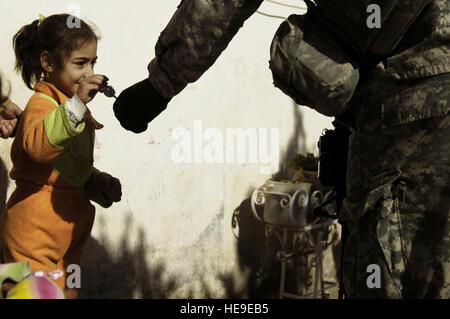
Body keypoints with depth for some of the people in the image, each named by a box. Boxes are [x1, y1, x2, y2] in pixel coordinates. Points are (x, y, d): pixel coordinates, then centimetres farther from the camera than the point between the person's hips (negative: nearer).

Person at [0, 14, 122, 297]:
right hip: (34, 227, -9)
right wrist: (76, 105, -47)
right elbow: (37, 145, -39)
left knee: (64, 291, 15)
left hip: (71, 222, 9)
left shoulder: (75, 109, 16)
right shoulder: (41, 104, -15)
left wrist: (101, 185, 6)